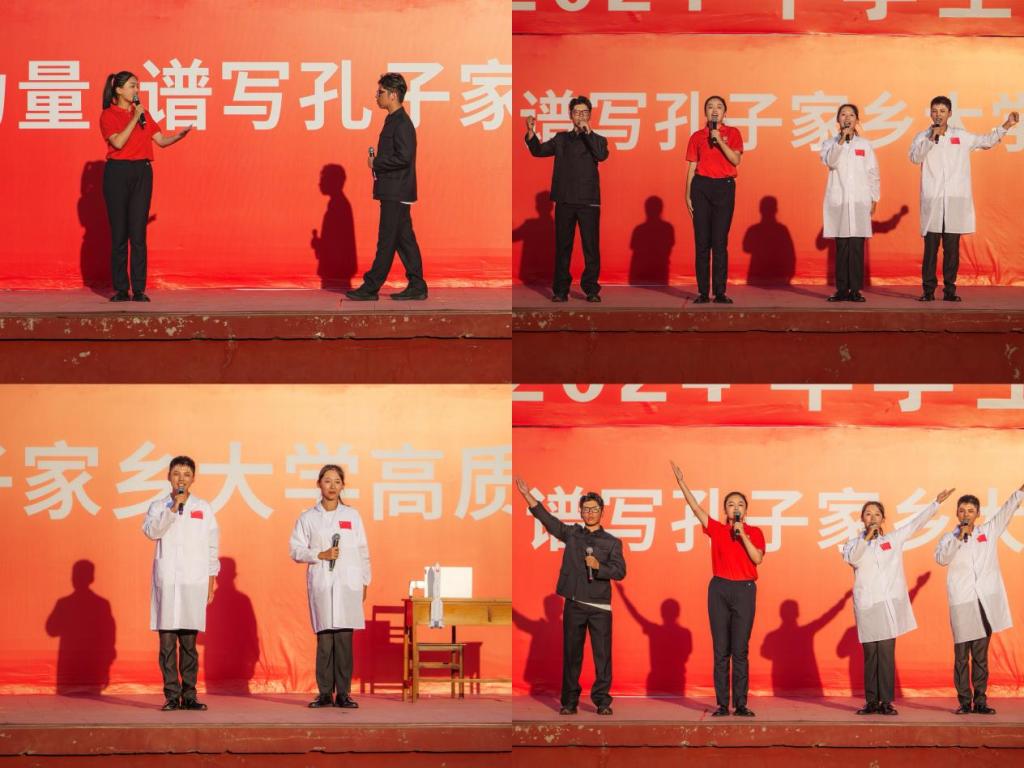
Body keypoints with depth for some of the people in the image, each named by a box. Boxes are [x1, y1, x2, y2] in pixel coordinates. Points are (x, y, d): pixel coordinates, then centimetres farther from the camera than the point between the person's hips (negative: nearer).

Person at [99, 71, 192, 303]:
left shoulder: (143, 114, 15)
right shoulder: (108, 116, 0)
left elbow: (161, 140, 11)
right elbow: (118, 142, -14)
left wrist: (178, 136, -7)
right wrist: (134, 119, -11)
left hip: (142, 172, 4)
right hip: (118, 173, -4)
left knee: (138, 233, -1)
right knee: (119, 233, -1)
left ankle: (139, 289, -1)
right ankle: (120, 289, 4)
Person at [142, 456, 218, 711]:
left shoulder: (203, 509, 11)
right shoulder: (159, 507, 8)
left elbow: (212, 545, 12)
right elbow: (151, 530, -10)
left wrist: (211, 579, 9)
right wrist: (173, 508, -17)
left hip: (194, 582, 1)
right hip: (166, 581, -1)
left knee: (189, 642, 1)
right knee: (167, 642, -4)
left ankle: (189, 696, 4)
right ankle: (171, 695, -1)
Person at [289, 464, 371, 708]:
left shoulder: (352, 516, 11)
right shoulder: (308, 518, 7)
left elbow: (363, 552, 13)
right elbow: (295, 550, 4)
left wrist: (365, 582, 10)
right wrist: (321, 555, -9)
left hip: (348, 585, 1)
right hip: (320, 585, -1)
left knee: (344, 639, -5)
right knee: (324, 640, -5)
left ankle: (343, 693, -2)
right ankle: (325, 693, 0)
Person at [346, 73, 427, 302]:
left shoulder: (402, 124, -15)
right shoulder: (395, 120, 16)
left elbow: (403, 157, -23)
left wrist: (376, 164, -13)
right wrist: (377, 163, 7)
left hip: (396, 193, -10)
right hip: (395, 191, 10)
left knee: (387, 241, -5)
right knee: (404, 240, 10)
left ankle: (371, 287, -4)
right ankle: (416, 287, 11)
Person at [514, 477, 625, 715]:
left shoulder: (612, 542, 7)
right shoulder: (572, 534, 12)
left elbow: (620, 571, 0)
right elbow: (546, 518, 9)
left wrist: (598, 566, -15)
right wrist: (527, 495, 2)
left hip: (600, 606, -1)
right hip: (574, 604, 1)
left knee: (602, 654, -4)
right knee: (571, 654, 2)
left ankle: (602, 700, 0)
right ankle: (569, 702, 7)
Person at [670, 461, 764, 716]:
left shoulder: (754, 532, 6)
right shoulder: (717, 530, 8)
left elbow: (757, 559, -7)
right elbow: (695, 507, 4)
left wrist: (742, 535, -11)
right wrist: (681, 481, -1)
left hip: (744, 590, -1)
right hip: (719, 589, 1)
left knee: (740, 651, -3)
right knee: (721, 651, 0)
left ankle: (740, 704, -1)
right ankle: (722, 704, 1)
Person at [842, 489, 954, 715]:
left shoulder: (893, 539, 13)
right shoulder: (854, 543, 8)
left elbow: (916, 523, 13)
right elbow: (852, 558, -13)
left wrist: (937, 503, 9)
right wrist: (867, 538, -23)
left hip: (890, 603, 1)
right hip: (866, 605, -1)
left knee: (887, 654, -5)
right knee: (870, 654, 0)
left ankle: (886, 701, -5)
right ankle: (871, 701, 4)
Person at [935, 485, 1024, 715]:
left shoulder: (989, 532, 11)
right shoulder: (950, 538, 6)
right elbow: (941, 558, -11)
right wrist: (959, 538, -18)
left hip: (986, 601, 2)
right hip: (961, 603, -2)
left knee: (981, 656, 4)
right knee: (961, 656, -1)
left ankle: (980, 701, 5)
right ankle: (964, 702, 2)